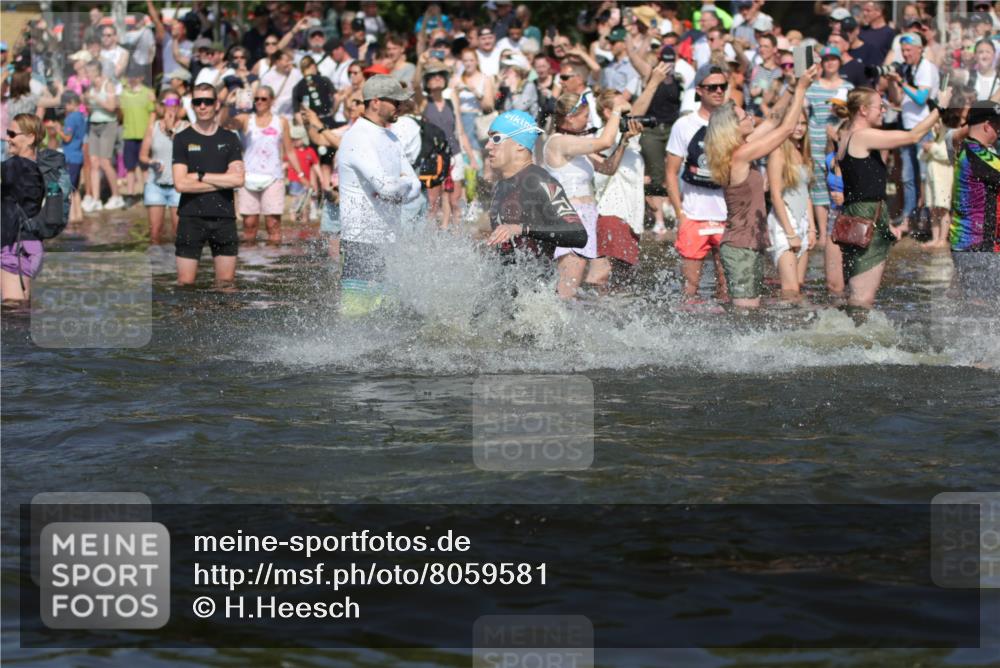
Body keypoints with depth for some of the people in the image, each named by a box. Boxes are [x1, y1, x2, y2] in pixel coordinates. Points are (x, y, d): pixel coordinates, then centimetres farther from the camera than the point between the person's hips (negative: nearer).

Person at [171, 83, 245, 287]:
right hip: (191, 218, -2)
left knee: (226, 283, 3)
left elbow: (238, 179, -4)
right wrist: (222, 182, -7)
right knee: (186, 283, -6)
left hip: (224, 218, 2)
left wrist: (200, 176, -8)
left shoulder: (230, 139, 9)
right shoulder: (182, 139, 3)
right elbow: (180, 184, -8)